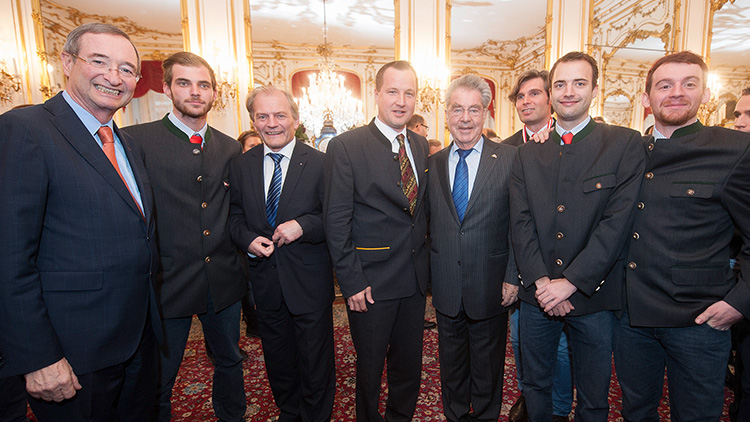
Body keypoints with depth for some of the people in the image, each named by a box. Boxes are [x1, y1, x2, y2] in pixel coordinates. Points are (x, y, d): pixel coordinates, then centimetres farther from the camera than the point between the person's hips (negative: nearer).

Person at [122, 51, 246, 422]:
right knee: (158, 380, 14)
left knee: (229, 362, 22)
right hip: (167, 282, -4)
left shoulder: (231, 149, 6)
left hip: (224, 280, 5)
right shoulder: (136, 141, -8)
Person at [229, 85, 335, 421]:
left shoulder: (321, 163, -9)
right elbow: (234, 215, 10)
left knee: (315, 364, 12)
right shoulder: (241, 166, 3)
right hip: (265, 279, 4)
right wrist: (248, 239, -10)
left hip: (309, 281, -3)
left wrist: (303, 225, -24)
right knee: (278, 361, 23)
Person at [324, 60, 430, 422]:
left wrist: (425, 263, 6)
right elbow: (336, 220, -12)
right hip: (371, 283, -5)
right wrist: (351, 281, -14)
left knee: (410, 365, 21)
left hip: (415, 280, 5)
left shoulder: (421, 146, 7)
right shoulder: (346, 147, -10)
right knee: (370, 368, 15)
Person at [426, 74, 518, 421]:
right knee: (451, 366, 20)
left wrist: (512, 276, -8)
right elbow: (429, 223, 5)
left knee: (488, 366, 18)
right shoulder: (433, 163, 3)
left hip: (490, 286, -2)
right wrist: (430, 271, 1)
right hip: (445, 288, 3)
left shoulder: (510, 159, -6)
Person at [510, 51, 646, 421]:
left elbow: (617, 222, -12)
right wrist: (540, 281, -12)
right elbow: (521, 222, -1)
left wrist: (570, 282, -17)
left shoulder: (625, 144, -3)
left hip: (593, 295, -2)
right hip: (537, 294, 2)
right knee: (535, 387, 19)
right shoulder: (527, 154, 6)